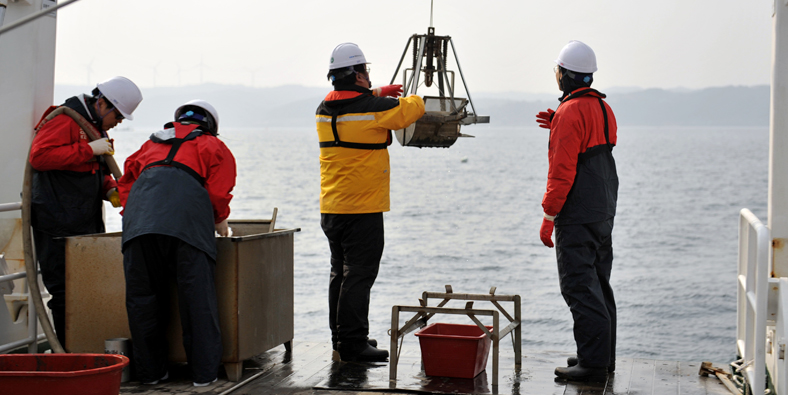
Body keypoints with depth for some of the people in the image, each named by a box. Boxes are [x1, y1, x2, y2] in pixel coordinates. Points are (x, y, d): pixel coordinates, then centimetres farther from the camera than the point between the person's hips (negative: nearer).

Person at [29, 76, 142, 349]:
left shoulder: (97, 127, 21)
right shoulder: (64, 120, -9)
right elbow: (39, 156, -22)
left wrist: (110, 190, 9)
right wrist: (89, 149, -20)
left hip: (87, 223, 9)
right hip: (58, 225, -9)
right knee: (65, 291, -7)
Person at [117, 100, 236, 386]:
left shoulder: (152, 143, 38)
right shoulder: (212, 145, 26)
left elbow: (127, 179, 35)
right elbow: (219, 188, 13)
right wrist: (220, 220, 28)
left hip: (140, 215, 3)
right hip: (187, 219, -3)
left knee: (141, 294, 9)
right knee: (197, 293, -1)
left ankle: (150, 371, 14)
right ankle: (204, 372, -2)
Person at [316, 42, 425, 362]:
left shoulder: (324, 110, 7)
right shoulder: (375, 108, -14)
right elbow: (412, 108, 1)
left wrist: (377, 93, 26)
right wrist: (415, 99, 23)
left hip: (330, 209, 7)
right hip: (363, 209, -7)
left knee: (340, 273, 16)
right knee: (358, 276, -5)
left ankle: (340, 338, 24)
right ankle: (352, 343, -4)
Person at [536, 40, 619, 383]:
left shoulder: (570, 113, -16)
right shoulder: (603, 107, 13)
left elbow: (563, 171, -19)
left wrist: (549, 216, -14)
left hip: (577, 214, -10)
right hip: (604, 212, 10)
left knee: (579, 287, -7)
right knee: (598, 284, 15)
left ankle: (592, 363, -7)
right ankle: (603, 357, 21)